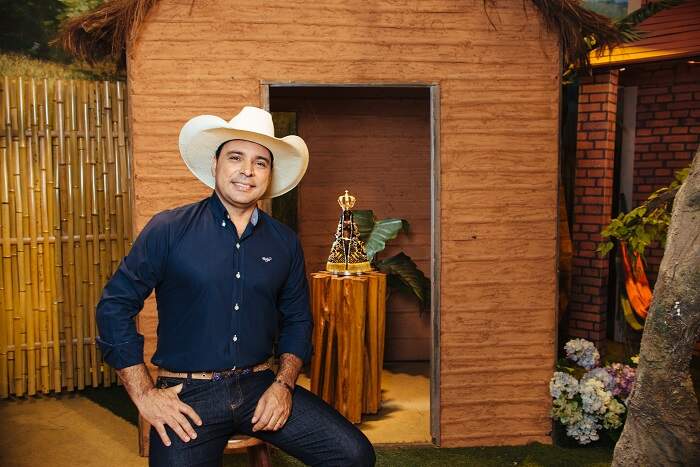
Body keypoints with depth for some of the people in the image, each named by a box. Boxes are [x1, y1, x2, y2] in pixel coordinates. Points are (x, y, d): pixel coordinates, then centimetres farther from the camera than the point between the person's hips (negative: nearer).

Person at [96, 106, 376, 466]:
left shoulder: (284, 242, 5)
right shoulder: (168, 230, -6)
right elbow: (115, 306, -3)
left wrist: (284, 384, 0)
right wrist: (144, 395, -7)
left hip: (259, 386, 3)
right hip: (187, 396, -3)